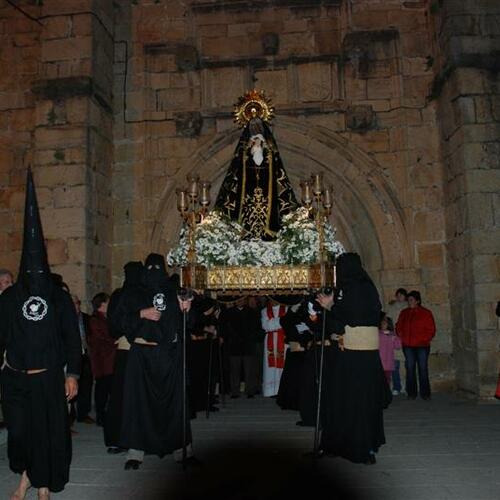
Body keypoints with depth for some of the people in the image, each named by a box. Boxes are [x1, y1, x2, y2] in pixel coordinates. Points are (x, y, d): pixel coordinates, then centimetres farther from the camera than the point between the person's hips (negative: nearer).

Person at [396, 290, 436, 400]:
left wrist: (424, 339, -10)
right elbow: (399, 327, 16)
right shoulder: (404, 313, 12)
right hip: (408, 346, 3)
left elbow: (431, 330, 1)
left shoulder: (426, 313, 2)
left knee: (423, 369, -1)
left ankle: (425, 393, 7)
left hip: (422, 346, -3)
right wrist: (402, 337, 1)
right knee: (410, 369, 3)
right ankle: (411, 393, 9)